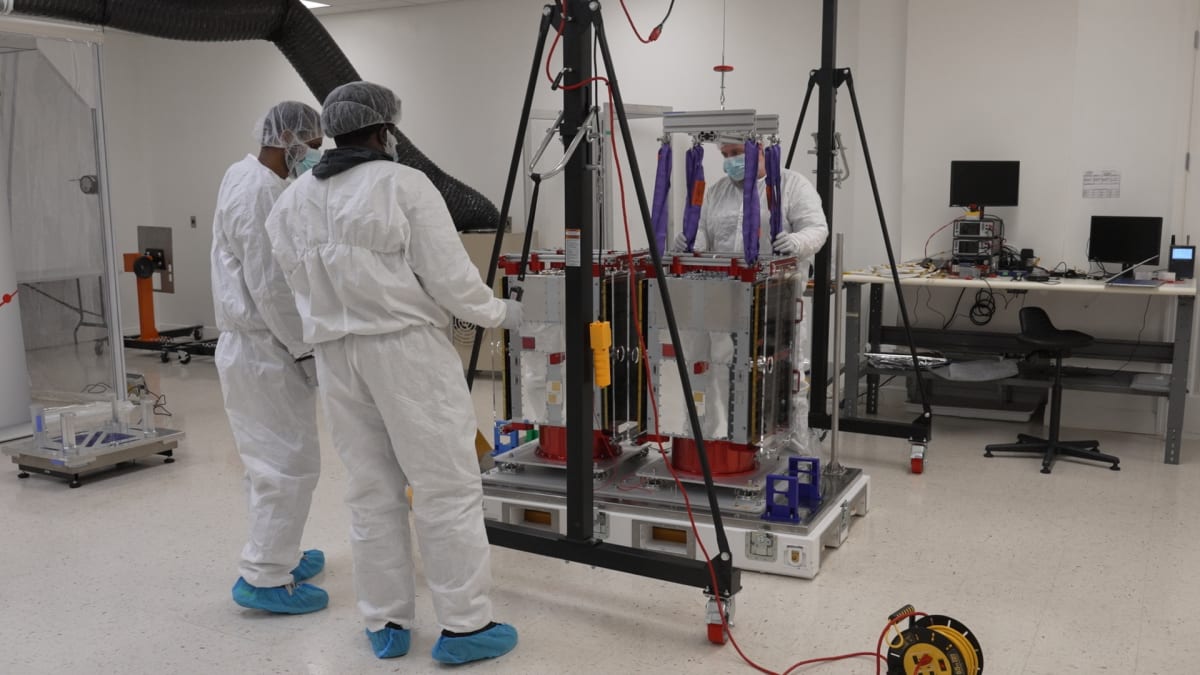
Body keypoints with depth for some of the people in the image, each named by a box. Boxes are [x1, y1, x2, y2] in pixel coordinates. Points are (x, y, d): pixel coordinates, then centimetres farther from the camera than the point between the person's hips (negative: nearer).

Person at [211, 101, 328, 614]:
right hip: (265, 352, -10)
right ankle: (264, 578, 3)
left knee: (271, 462, 18)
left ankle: (277, 555, 31)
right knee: (290, 465, -4)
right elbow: (271, 289, -22)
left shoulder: (248, 177, 14)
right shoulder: (261, 191, -19)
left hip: (251, 348, 10)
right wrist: (307, 349, -14)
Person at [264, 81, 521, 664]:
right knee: (446, 488, 1)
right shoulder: (405, 185, -7)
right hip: (408, 349, -6)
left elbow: (297, 284, 6)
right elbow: (448, 278, -10)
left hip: (335, 354, 6)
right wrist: (498, 313, 5)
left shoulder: (292, 201, 10)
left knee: (370, 490, 12)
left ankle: (385, 624, 19)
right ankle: (464, 624, 6)